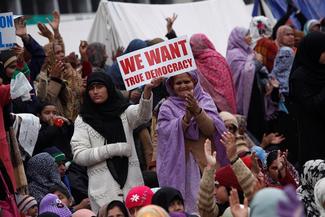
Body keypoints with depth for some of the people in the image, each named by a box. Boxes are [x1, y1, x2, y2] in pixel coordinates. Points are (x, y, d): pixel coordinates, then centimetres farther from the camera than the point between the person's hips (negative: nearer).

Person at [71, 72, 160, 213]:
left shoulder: (124, 112, 11)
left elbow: (143, 115, -11)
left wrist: (147, 91, -31)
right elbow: (79, 156, -2)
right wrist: (115, 149, -8)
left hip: (131, 183, 1)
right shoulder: (83, 120, 8)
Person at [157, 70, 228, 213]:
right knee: (186, 199, -9)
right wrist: (186, 117, -23)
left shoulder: (205, 100, 6)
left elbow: (210, 129, -8)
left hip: (205, 160, 1)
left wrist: (197, 110, -23)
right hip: (179, 163, -1)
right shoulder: (167, 107, 5)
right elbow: (167, 133, -11)